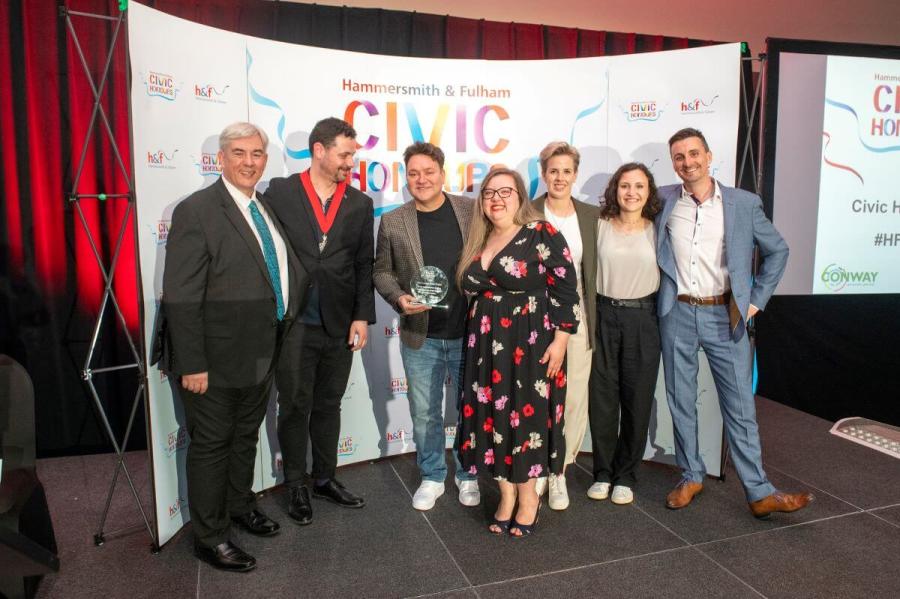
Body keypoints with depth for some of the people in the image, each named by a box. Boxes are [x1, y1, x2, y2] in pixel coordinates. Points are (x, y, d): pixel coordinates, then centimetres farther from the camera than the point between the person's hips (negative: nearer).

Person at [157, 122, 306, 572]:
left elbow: (283, 267, 17)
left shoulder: (267, 207, 8)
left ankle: (241, 506, 45)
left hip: (260, 353, 7)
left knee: (246, 436, 23)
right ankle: (210, 537, 26)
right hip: (216, 358, -7)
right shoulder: (196, 211, -16)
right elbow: (181, 296, -19)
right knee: (211, 444, 8)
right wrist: (191, 363, -21)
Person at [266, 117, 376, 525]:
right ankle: (296, 487, 25)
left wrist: (362, 316, -1)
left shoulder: (359, 203, 7)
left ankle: (324, 479, 31)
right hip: (292, 323, -3)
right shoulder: (280, 192, -2)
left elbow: (364, 265, 6)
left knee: (328, 406, 15)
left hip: (340, 325, 3)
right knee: (294, 408, 8)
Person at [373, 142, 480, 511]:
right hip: (420, 336, 1)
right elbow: (382, 270, 7)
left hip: (468, 332, 0)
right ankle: (432, 477, 34)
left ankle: (467, 475, 36)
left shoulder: (472, 211, -2)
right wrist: (399, 297, -12)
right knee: (424, 413, 13)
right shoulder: (392, 222, -1)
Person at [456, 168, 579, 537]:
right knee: (494, 416, 8)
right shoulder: (478, 242, 11)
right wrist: (475, 341, 15)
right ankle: (506, 494, 24)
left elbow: (565, 290, -10)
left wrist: (560, 341, -14)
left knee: (526, 414, 2)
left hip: (530, 343, -5)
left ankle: (528, 495, 21)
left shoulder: (541, 234, -7)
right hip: (486, 346, 6)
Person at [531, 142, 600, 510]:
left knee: (575, 397, 4)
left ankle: (558, 470, 22)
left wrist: (593, 317, 6)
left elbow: (596, 269, 11)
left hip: (577, 314, 3)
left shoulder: (592, 215, 8)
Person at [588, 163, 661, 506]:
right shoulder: (600, 226, 1)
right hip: (604, 315, 0)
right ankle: (603, 472, 22)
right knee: (602, 396, 6)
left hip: (642, 318, 1)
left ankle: (625, 475, 22)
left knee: (638, 399, 6)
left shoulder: (657, 231, 3)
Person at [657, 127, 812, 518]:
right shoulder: (662, 200, 2)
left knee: (740, 406, 2)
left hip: (725, 316, -1)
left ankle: (759, 493, 11)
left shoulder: (744, 204, 1)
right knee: (681, 401, 9)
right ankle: (691, 476, 25)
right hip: (677, 314, 1)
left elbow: (777, 250, 11)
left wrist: (756, 299, 5)